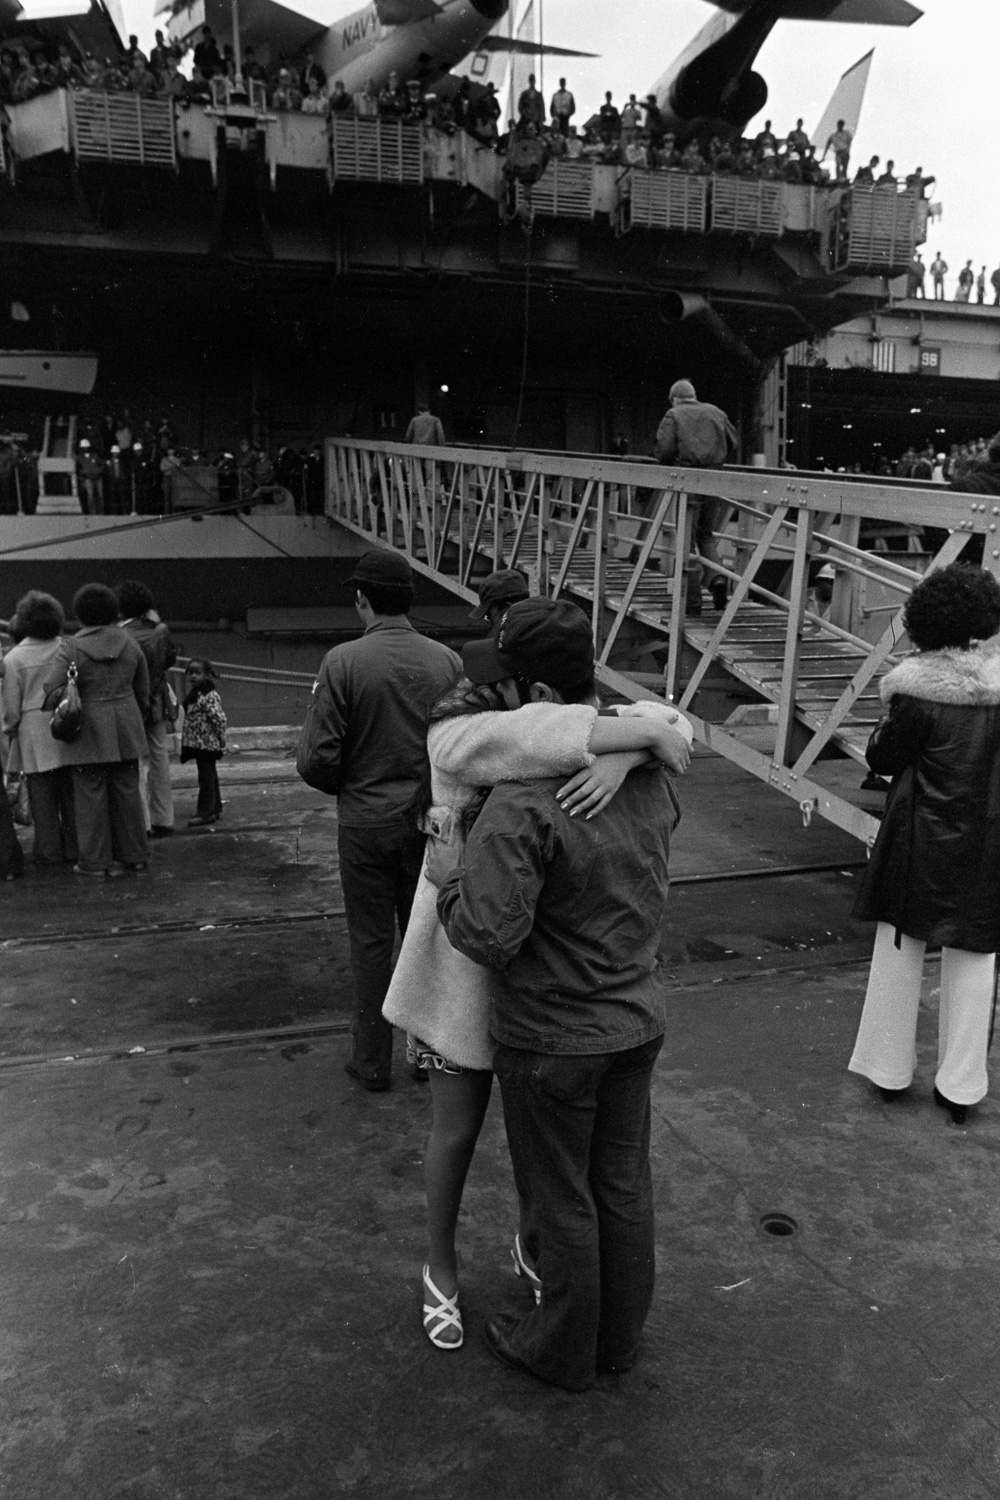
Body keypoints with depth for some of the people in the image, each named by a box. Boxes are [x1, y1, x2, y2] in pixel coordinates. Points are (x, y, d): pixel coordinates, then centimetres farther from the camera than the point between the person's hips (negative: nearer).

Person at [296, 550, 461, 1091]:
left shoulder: (342, 662, -13)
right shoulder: (447, 661, -5)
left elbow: (316, 760, -14)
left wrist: (345, 787, 6)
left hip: (365, 823, -3)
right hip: (430, 821, 3)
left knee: (371, 941, 10)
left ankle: (372, 1061, 21)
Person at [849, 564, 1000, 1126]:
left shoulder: (919, 691, -18)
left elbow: (882, 758, -9)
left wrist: (888, 726, 6)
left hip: (920, 844, -3)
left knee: (901, 947, 12)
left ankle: (891, 1069, 23)